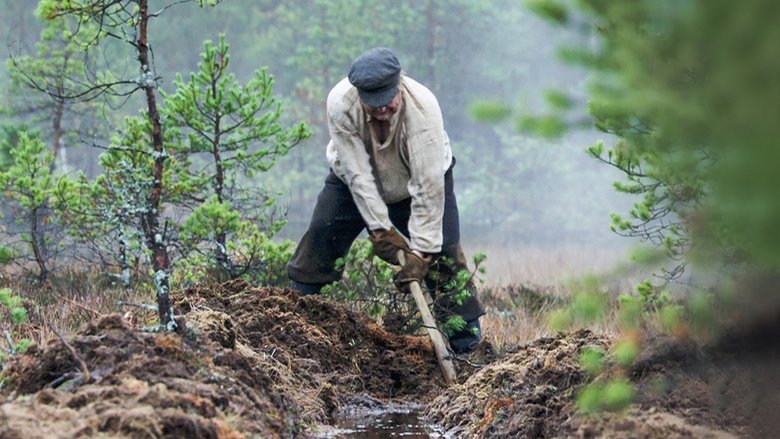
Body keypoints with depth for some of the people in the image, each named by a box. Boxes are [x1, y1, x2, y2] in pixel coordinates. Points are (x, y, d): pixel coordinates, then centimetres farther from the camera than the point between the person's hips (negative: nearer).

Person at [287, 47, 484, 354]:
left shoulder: (423, 107, -40)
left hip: (419, 175, -2)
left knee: (442, 250, -12)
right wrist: (380, 228, -32)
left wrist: (421, 251, -39)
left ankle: (466, 335, -3)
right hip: (356, 178, 2)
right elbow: (357, 174, -30)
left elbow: (428, 187, -38)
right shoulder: (340, 104, -35)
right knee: (323, 233, -7)